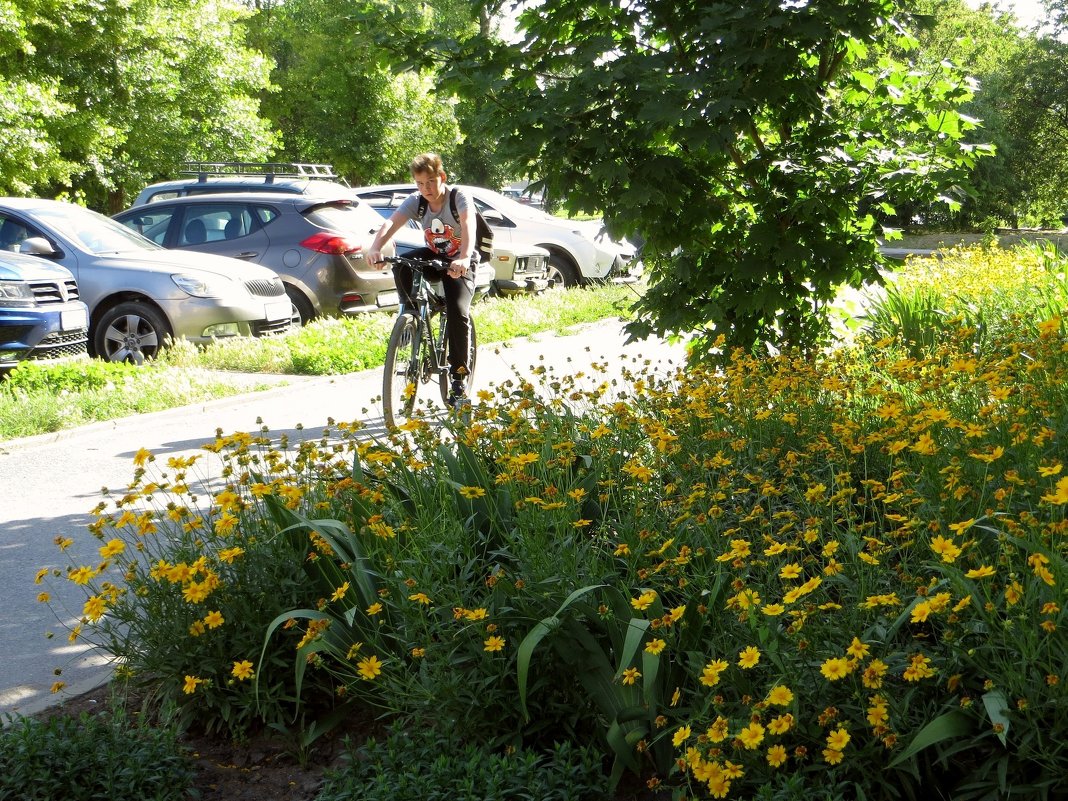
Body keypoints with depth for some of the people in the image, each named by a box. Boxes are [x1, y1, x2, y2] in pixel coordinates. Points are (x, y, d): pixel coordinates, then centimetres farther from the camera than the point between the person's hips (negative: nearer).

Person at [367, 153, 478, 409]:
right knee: (401, 266, -30)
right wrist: (375, 248, -51)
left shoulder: (460, 197, -22)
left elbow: (468, 226, -42)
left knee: (457, 311, -25)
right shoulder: (416, 201, -11)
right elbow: (391, 223, -28)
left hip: (460, 263, -4)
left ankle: (459, 379, -13)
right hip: (433, 256, 4)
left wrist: (464, 258, -63)